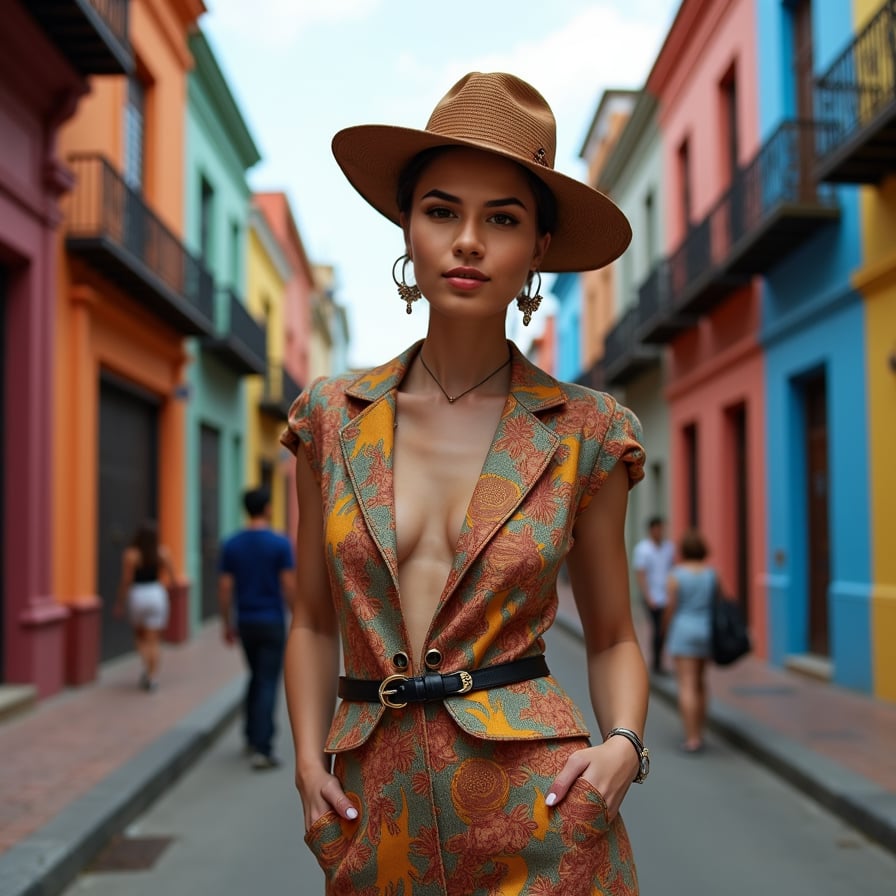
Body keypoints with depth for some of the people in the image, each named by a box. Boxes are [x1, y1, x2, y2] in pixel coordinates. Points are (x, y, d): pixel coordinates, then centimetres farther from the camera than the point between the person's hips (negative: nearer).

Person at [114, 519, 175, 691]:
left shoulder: (131, 554, -12)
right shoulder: (163, 552, -4)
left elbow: (125, 581, -10)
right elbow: (171, 576, -2)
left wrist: (119, 604, 0)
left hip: (137, 595, -1)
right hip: (157, 595, 1)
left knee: (140, 635, 21)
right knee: (154, 639, 6)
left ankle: (147, 665, 0)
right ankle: (153, 676, 3)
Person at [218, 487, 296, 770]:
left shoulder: (231, 545, 0)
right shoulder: (280, 543, -11)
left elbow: (224, 589, 0)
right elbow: (289, 587, -11)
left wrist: (228, 625, 10)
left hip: (245, 621, 4)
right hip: (272, 621, -4)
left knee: (256, 677, 22)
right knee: (268, 683, -2)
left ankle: (252, 736, 27)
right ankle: (261, 749, -7)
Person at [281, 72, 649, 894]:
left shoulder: (585, 432, -4)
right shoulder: (331, 417, 0)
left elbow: (612, 635, 6)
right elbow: (315, 622, 10)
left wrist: (623, 746, -11)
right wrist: (309, 760, -2)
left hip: (535, 807, -2)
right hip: (377, 819, 2)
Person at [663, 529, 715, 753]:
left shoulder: (676, 575, -9)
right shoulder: (712, 573, 2)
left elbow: (670, 608, -8)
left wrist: (665, 628, 9)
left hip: (683, 631, -5)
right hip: (707, 631, 5)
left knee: (687, 686, -4)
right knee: (699, 682, 20)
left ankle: (692, 739, -8)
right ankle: (698, 732, 26)